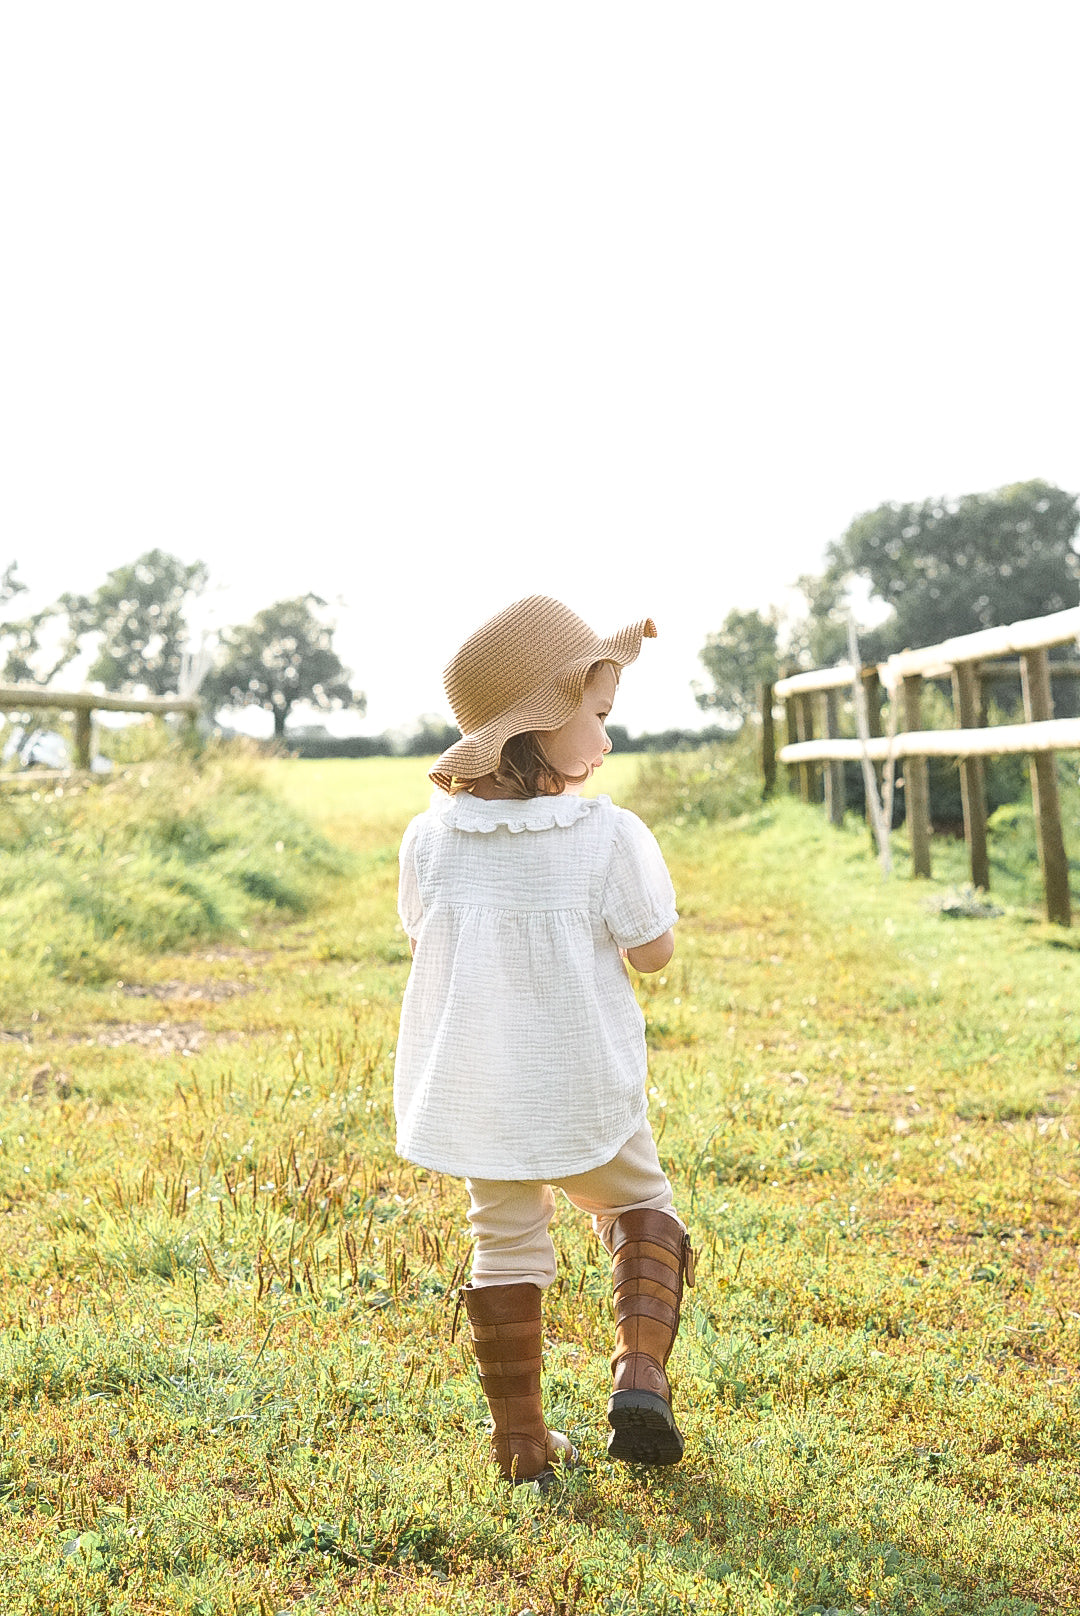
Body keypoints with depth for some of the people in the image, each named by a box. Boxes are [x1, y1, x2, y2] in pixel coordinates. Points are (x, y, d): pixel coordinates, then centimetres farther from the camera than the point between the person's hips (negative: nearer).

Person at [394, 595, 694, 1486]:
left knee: (506, 1245, 18)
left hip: (474, 1093, 3)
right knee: (640, 1205, 23)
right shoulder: (609, 835, -18)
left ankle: (522, 1439, 23)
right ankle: (641, 1372, 4)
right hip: (586, 1092, -2)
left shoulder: (431, 838, -8)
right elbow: (654, 952, -8)